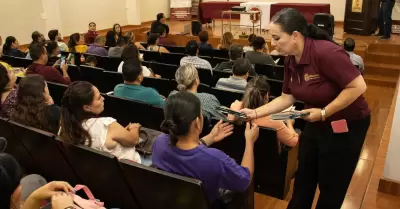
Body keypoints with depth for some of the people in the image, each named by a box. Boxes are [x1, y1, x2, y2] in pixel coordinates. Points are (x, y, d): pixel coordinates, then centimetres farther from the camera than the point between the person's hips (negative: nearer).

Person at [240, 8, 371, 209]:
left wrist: (324, 112, -26)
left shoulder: (325, 52, -29)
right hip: (315, 124, 7)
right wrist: (255, 112, -9)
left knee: (331, 185, 11)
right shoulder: (291, 60, -4)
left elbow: (358, 86, -28)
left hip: (347, 125, -7)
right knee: (303, 177, 20)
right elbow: (286, 97, 0)